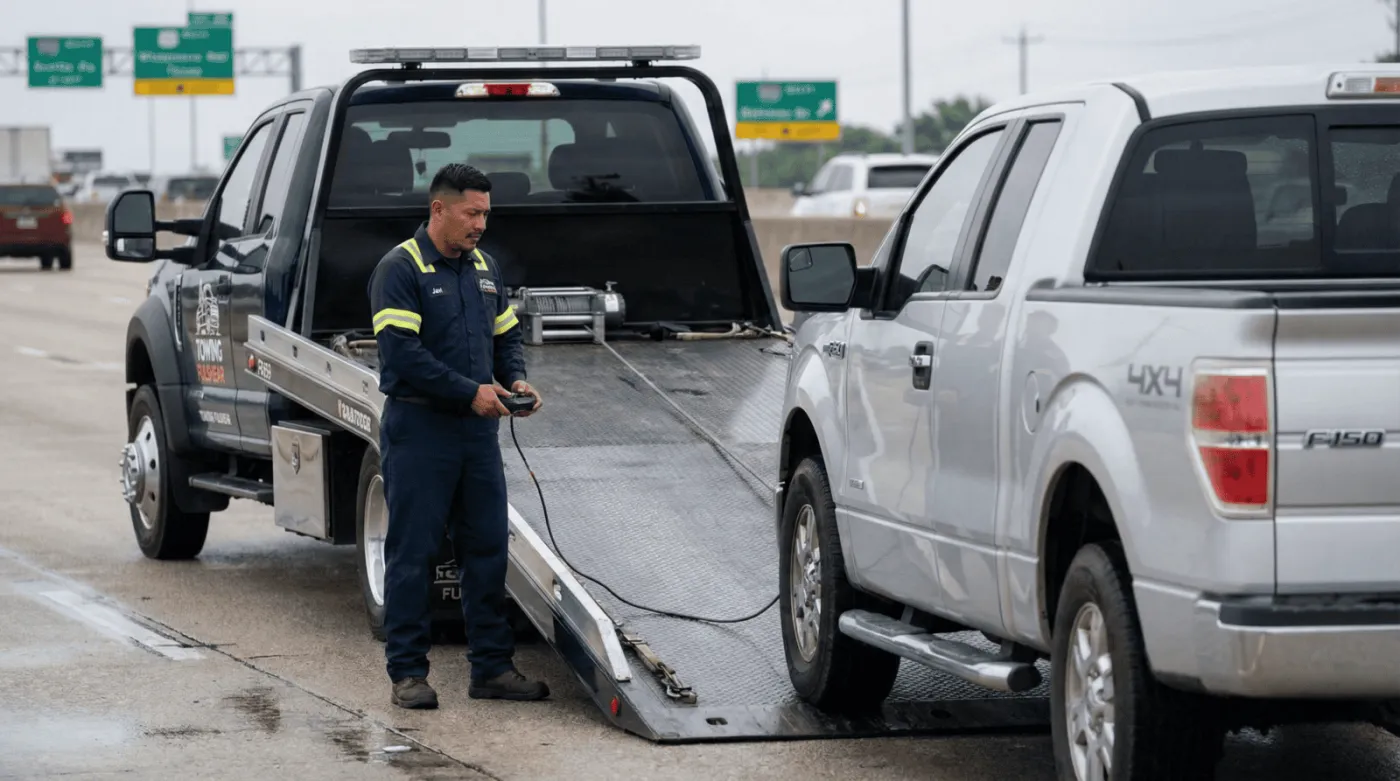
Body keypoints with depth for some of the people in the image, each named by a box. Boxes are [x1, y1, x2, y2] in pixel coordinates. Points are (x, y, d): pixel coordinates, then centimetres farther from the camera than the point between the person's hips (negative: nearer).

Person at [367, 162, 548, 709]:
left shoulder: (483, 268, 14)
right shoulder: (400, 269, -9)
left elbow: (506, 336, 21)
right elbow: (401, 354, -18)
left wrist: (515, 380, 0)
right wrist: (470, 392, -20)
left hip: (478, 429, 7)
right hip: (419, 430, -7)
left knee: (487, 547, 7)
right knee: (412, 551, -2)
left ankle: (492, 667, 14)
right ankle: (408, 673, 3)